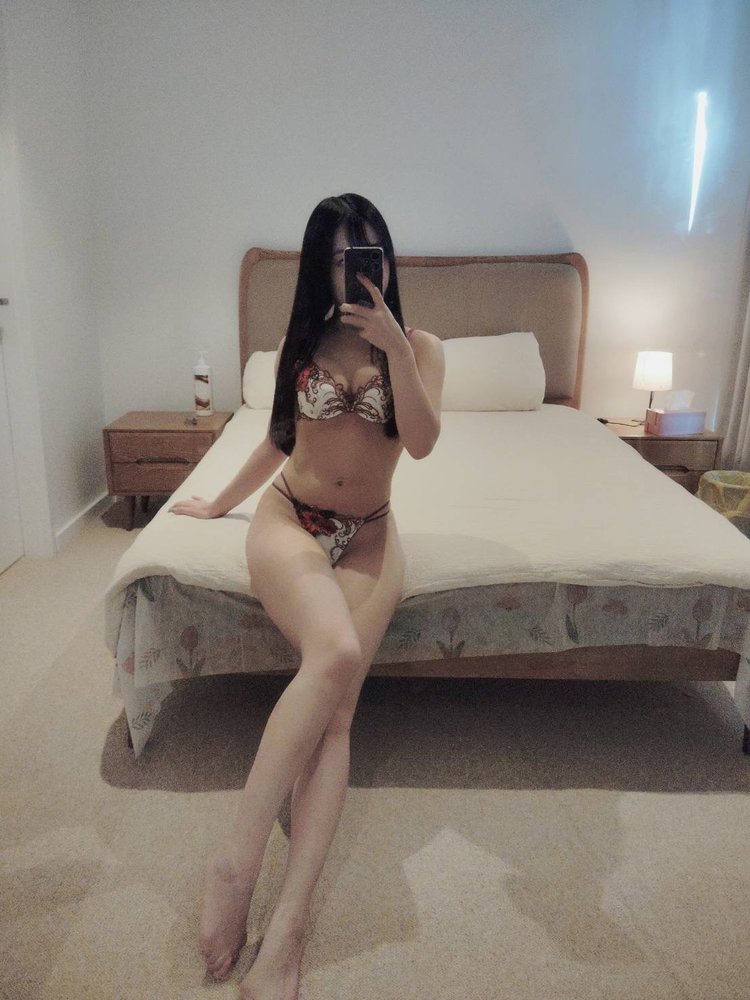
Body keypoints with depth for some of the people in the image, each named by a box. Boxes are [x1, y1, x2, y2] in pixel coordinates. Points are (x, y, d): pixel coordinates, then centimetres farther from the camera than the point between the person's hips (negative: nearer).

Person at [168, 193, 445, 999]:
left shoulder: (419, 345, 5)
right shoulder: (299, 342, 8)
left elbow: (422, 442, -12)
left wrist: (393, 345, -20)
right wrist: (220, 503, 28)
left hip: (367, 537, 1)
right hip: (288, 521, 0)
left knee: (337, 712, -19)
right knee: (336, 653, -33)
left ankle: (288, 924, -21)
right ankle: (237, 858, -27)